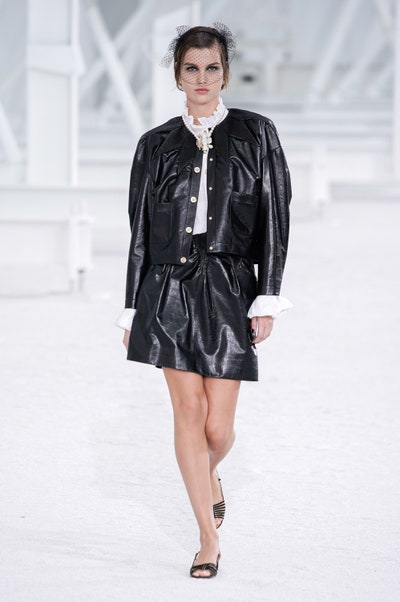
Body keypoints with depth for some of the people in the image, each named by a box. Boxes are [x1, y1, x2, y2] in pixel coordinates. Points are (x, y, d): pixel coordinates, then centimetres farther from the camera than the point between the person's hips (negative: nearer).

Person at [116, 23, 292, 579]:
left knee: (218, 427, -2)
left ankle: (209, 478, 35)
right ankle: (209, 538, 3)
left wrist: (268, 298, -6)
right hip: (171, 284, 1)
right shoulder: (157, 144, 8)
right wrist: (132, 310, 9)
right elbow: (140, 230, 11)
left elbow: (274, 220, 2)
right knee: (189, 410, -5)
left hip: (228, 287, -1)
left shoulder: (255, 134, 4)